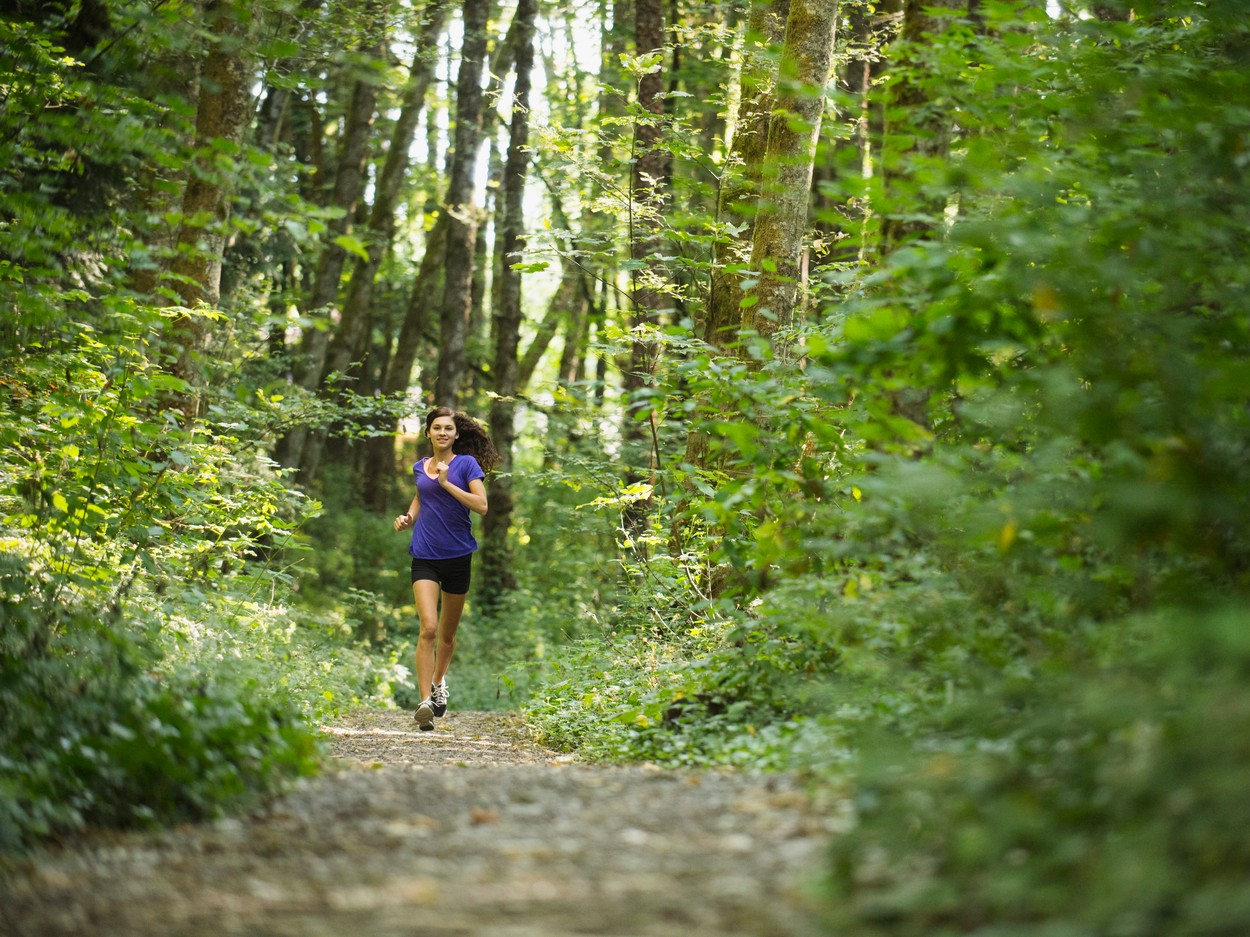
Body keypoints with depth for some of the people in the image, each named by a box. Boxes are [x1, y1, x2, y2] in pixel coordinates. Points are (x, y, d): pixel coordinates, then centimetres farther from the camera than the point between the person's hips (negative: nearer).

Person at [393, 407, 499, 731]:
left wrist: (447, 483, -18)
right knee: (429, 628, -17)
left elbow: (481, 505, -13)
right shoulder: (420, 467, 8)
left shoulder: (466, 463, -2)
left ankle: (439, 681, 41)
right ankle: (425, 702, -21)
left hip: (457, 556, -1)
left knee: (448, 631, 14)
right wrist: (409, 517, 7)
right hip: (424, 557, 1)